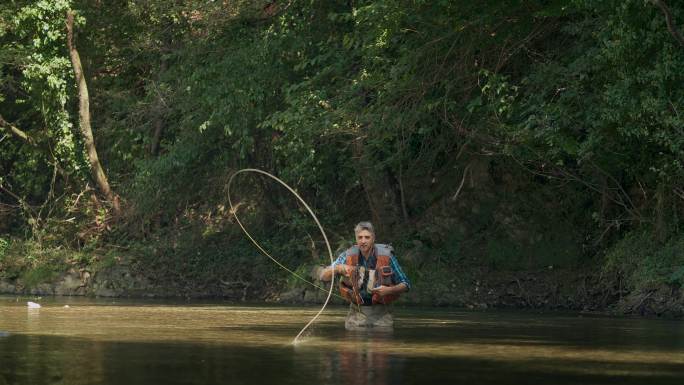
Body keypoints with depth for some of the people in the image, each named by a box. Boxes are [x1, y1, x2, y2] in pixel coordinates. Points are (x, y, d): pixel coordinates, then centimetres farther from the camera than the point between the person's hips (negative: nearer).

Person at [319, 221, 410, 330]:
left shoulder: (386, 256, -8)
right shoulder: (348, 256, -5)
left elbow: (405, 285, -1)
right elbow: (323, 276, -10)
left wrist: (389, 290, -22)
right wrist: (338, 268, -31)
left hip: (380, 313, -1)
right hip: (357, 312, 1)